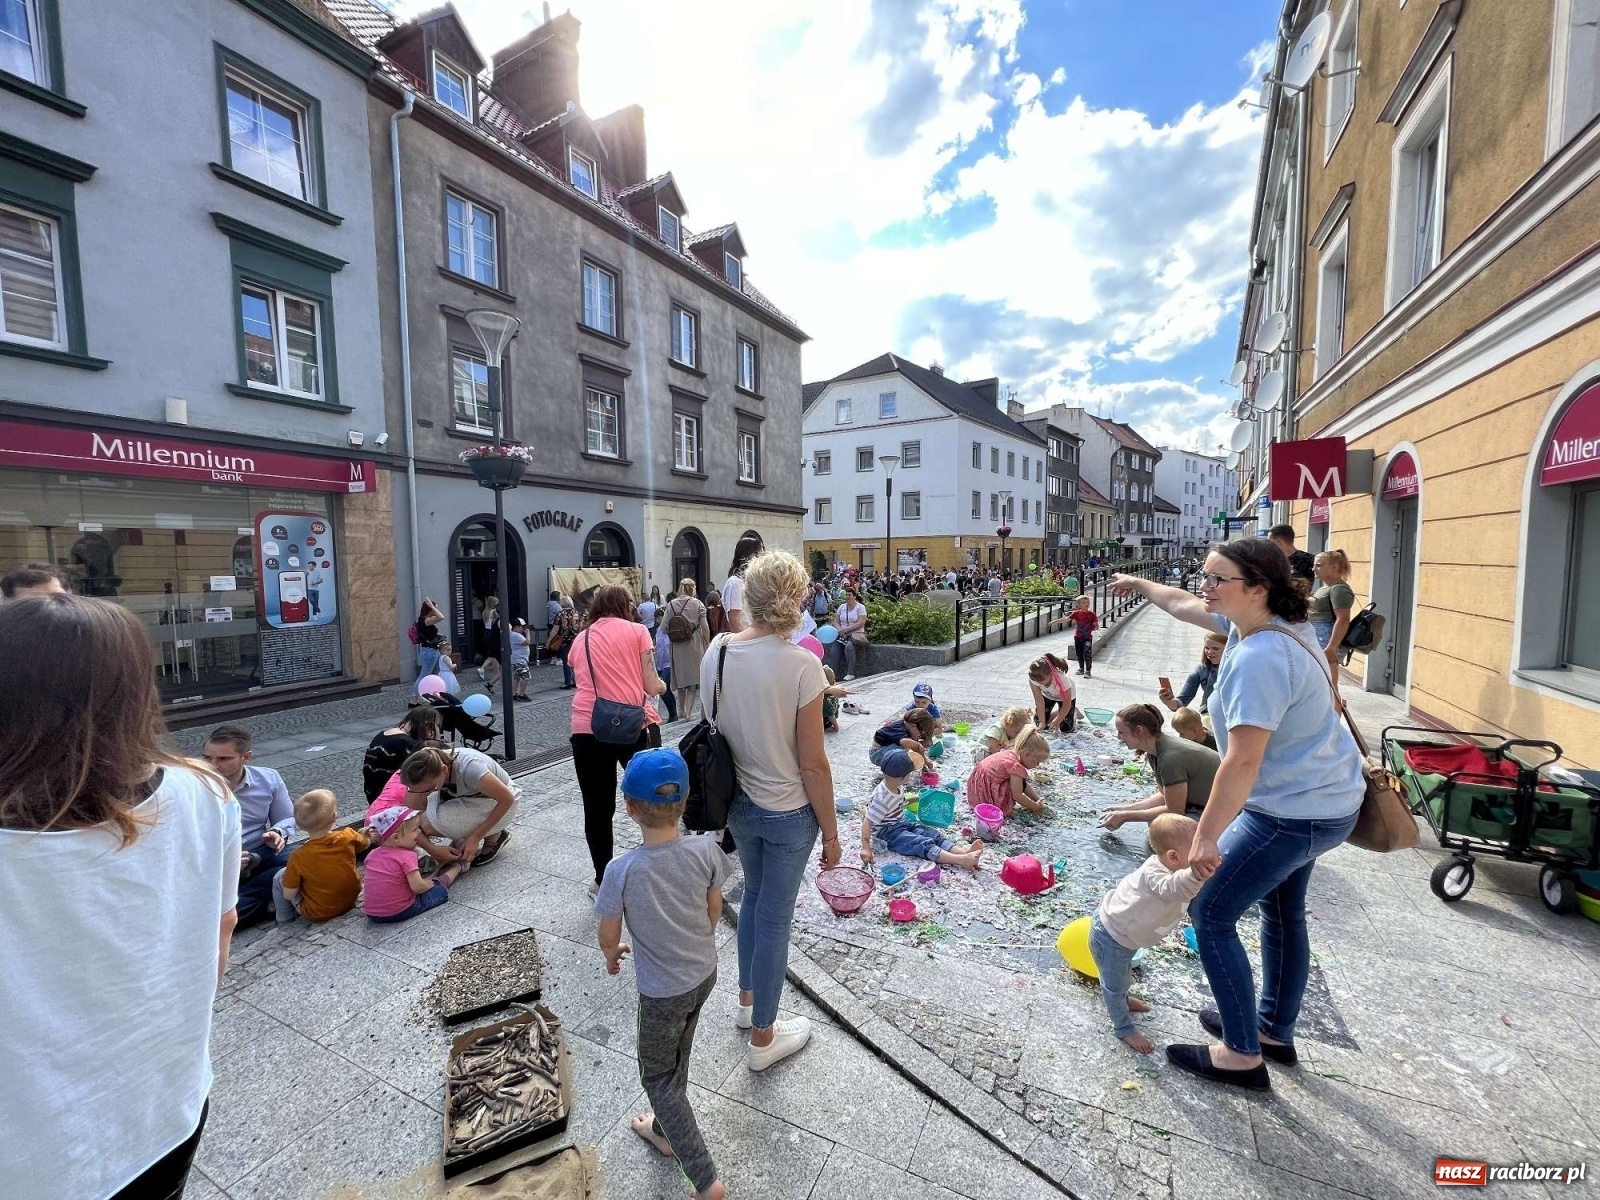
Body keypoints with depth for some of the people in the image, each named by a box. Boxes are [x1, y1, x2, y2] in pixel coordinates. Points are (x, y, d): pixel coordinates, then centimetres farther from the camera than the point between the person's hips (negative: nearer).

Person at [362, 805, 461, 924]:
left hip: (372, 915, 6)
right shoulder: (407, 856, -20)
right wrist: (429, 883, -1)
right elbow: (418, 886, -22)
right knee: (441, 889, 12)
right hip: (401, 912, -6)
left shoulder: (372, 854, 1)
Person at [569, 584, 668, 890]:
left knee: (597, 809, 12)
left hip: (587, 729, 2)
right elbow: (650, 685, -1)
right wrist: (662, 686, 21)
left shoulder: (580, 640, 16)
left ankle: (603, 879, 24)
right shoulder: (637, 631, 4)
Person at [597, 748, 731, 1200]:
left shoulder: (622, 870, -31)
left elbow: (608, 935, -13)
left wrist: (611, 955, 10)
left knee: (657, 1075, 21)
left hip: (663, 990, -4)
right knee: (676, 1061, 29)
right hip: (705, 972, 4)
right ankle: (666, 1131, 53)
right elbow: (714, 910, -4)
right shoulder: (706, 850, -22)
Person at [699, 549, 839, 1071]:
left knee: (753, 897, 28)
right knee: (774, 918, 14)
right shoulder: (800, 663, -24)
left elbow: (715, 727, 3)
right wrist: (831, 832, -5)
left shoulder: (716, 651, -9)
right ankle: (763, 1037, 37)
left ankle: (747, 999, 51)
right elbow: (813, 763, -19)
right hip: (788, 812, -5)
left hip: (738, 802, 6)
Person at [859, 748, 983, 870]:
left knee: (932, 834, -11)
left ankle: (964, 851, -28)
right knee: (922, 844, -26)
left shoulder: (897, 786, -2)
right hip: (887, 833, -9)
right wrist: (866, 848, -34)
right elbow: (867, 822, -28)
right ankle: (961, 860, -42)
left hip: (901, 823, 9)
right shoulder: (881, 799, -28)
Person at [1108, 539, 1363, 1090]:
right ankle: (1275, 1030, 41)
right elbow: (1186, 607, 17)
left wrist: (1206, 836, -23)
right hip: (1323, 798, 10)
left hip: (1293, 813, -10)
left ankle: (1242, 1055, 14)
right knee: (1282, 910, 23)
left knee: (1211, 914, 1)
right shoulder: (1273, 621, -1)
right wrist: (1140, 584, 30)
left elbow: (1243, 761, -30)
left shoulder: (1259, 658, -30)